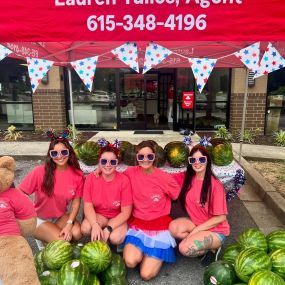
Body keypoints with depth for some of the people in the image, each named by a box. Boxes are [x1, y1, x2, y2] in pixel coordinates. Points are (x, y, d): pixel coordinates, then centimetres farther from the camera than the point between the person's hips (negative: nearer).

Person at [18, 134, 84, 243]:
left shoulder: (78, 175, -13)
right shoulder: (40, 171, -22)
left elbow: (76, 202, -7)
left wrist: (69, 224, -19)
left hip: (61, 216, 3)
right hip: (40, 219, -3)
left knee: (77, 233, -22)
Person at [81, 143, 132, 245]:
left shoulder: (124, 180, -20)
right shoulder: (91, 178, -12)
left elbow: (126, 212, -17)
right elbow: (88, 206, -12)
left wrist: (108, 229, -26)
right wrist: (95, 225, -29)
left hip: (118, 218, -2)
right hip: (98, 215, 2)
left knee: (115, 238, -28)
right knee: (85, 228, -27)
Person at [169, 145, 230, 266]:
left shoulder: (215, 185, -22)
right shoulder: (186, 177, -6)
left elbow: (221, 218, -18)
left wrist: (195, 231, -18)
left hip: (215, 230, -5)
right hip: (195, 223, 5)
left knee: (185, 248, -27)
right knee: (173, 227, -25)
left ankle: (212, 248, 1)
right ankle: (198, 239, 0)